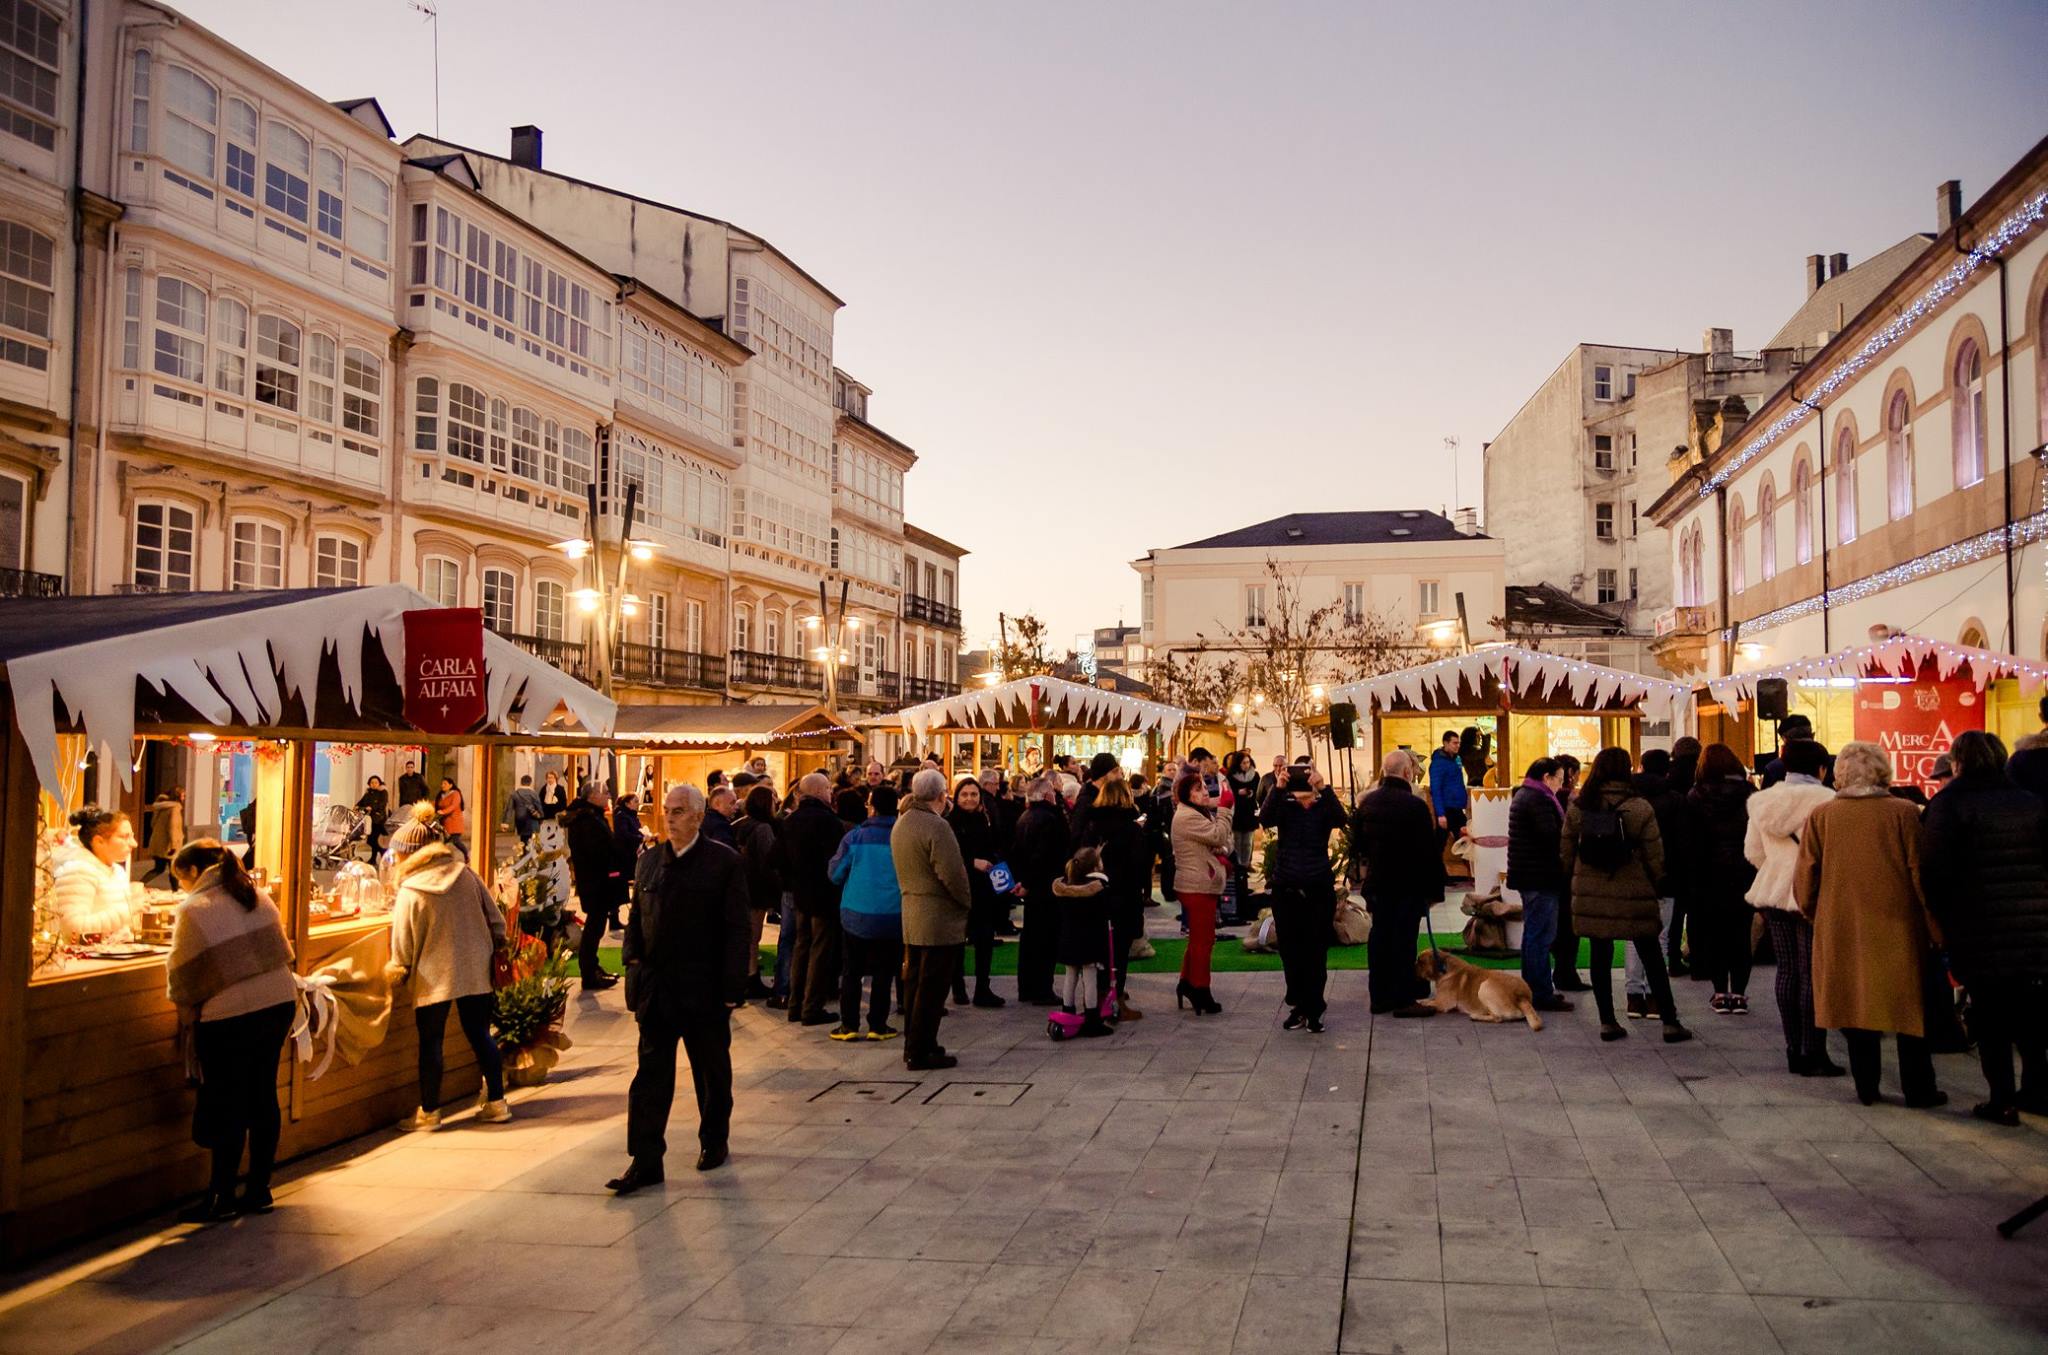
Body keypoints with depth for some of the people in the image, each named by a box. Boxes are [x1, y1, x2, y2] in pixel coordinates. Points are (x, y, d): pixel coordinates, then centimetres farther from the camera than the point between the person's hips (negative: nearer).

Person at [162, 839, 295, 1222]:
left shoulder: (194, 910, -10)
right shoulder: (258, 897, 8)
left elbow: (182, 977, -6)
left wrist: (188, 1016, 8)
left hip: (230, 1017, -6)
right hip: (280, 1003, 6)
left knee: (228, 1107, 3)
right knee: (263, 1097, 12)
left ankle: (222, 1197, 12)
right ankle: (259, 1189, 20)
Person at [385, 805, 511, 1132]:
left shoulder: (410, 892, -14)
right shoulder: (465, 874, -2)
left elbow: (404, 944, -7)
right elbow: (495, 919, 4)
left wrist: (398, 971, 10)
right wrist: (493, 948, 19)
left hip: (433, 978, -4)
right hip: (475, 970, 5)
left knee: (431, 1041, 8)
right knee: (480, 1034, 14)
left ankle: (429, 1112, 16)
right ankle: (496, 1103, 19)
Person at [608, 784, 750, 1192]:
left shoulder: (723, 861, -7)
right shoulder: (649, 860, 7)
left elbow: (736, 929, -8)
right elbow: (636, 920, 14)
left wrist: (732, 987, -12)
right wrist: (634, 962, 0)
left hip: (704, 989, -3)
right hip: (656, 988, 3)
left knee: (712, 1074, 13)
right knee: (650, 1073, 1)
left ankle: (714, 1140, 32)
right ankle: (645, 1161, 5)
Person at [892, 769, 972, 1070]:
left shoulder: (901, 823, 9)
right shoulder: (936, 827, -19)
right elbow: (953, 875, -22)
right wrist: (967, 902, -7)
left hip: (911, 917, 9)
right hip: (940, 920, -9)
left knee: (915, 983, 16)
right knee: (932, 988, -1)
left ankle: (914, 1045, 24)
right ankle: (920, 1052, 4)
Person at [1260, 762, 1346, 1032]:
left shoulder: (1324, 808, -3)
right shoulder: (1284, 807, -1)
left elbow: (1340, 819, -24)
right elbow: (1265, 819, -21)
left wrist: (1324, 787, -34)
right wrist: (1278, 788, -33)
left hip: (1319, 890, -1)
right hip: (1286, 889, 1)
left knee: (1316, 952, 1)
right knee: (1290, 951, 9)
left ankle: (1313, 1010, 9)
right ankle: (1299, 1005, 23)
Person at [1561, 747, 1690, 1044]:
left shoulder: (1577, 808, -1)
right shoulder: (1640, 808, -10)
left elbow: (1566, 852, 5)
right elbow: (1654, 855, -7)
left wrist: (1575, 880, 18)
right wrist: (1656, 884, 8)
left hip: (1590, 894, 3)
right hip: (1632, 894, -2)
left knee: (1600, 956, 10)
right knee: (1651, 958, 7)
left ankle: (1607, 1022, 13)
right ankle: (1670, 1022, 12)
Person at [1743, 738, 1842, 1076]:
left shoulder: (1763, 800, 7)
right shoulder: (1826, 800, -12)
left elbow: (1752, 851, 13)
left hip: (1774, 892, 6)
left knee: (1787, 970, 11)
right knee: (1811, 974, -1)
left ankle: (1794, 1050, 16)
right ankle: (1813, 1054, 2)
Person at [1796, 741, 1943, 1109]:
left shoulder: (1821, 816, -3)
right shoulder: (1904, 813, -7)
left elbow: (1805, 879, -1)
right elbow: (1921, 875, -6)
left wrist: (1816, 915, 17)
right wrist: (1934, 930, 2)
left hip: (1840, 931, 1)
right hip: (1897, 928, -1)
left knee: (1856, 1005, 11)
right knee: (1909, 1007, 11)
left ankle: (1866, 1087, 16)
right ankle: (1918, 1089, 17)